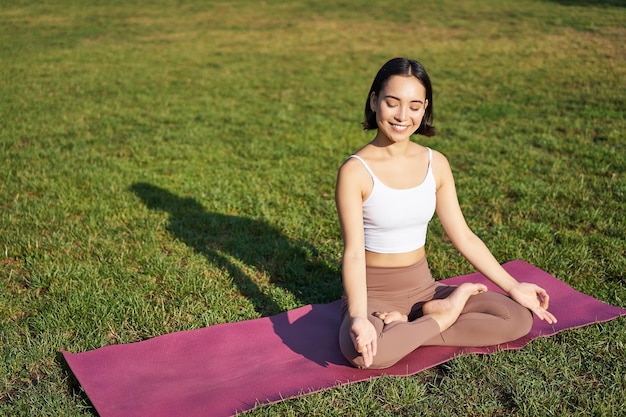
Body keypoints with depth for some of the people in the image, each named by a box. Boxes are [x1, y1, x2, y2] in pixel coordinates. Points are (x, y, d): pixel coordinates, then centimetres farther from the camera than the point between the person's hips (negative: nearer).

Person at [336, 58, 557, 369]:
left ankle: (404, 327, -7)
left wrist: (513, 287, 7)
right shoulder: (356, 171, -16)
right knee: (364, 352, -38)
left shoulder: (435, 164, 0)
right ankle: (443, 316, -10)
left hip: (422, 287, 5)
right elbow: (354, 253, -22)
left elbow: (463, 237, 6)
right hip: (374, 293, -5)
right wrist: (359, 317, -37)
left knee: (519, 318, -10)